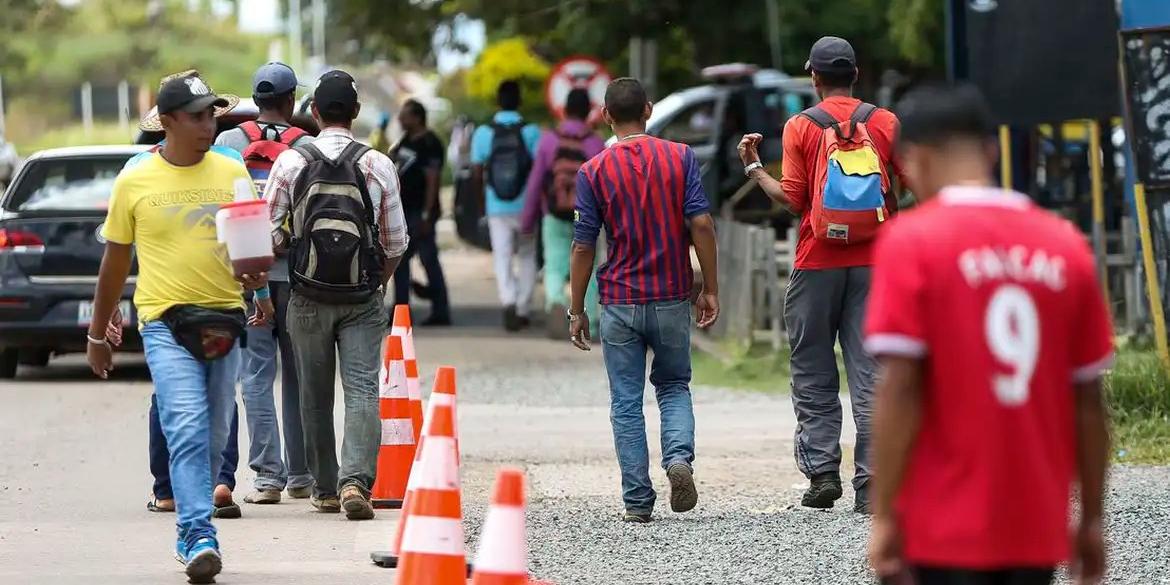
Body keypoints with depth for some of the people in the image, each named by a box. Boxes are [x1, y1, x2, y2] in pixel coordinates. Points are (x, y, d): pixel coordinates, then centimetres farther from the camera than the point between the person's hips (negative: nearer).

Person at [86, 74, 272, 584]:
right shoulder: (135, 182, 1)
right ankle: (200, 539, -22)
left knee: (214, 437, 9)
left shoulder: (232, 173, 6)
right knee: (188, 430, -17)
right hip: (165, 321, -3)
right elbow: (116, 260, 10)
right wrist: (98, 334, 15)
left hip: (224, 319, 3)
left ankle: (191, 534, 25)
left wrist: (256, 271, -12)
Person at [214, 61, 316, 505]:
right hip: (295, 270, 0)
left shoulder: (230, 142, 1)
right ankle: (300, 475, 16)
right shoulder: (307, 147, -2)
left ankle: (267, 474, -6)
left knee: (256, 375, 1)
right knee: (297, 375, 10)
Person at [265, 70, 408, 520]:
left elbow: (268, 231, -2)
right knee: (362, 390, -4)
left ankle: (325, 490, 18)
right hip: (363, 298, -1)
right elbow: (395, 242, 2)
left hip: (308, 298, 1)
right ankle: (355, 481, -22)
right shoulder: (378, 165, -2)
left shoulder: (291, 162, -2)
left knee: (316, 396, 12)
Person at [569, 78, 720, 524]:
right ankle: (679, 458, -10)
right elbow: (701, 224, -8)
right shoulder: (680, 157, -2)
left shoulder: (593, 171, -4)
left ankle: (638, 500, 4)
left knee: (626, 402, 6)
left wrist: (577, 311, 4)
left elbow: (583, 245, -3)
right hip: (672, 298, 1)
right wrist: (710, 288, 0)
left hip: (620, 301, -1)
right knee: (674, 387, 18)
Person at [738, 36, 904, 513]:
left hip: (817, 265, -1)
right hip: (872, 263, 1)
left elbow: (792, 199, -5)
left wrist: (753, 167, 8)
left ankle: (822, 471, 1)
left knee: (814, 375, 9)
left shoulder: (801, 126, -2)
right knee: (869, 374, 1)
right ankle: (869, 485, -6)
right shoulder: (885, 123, 3)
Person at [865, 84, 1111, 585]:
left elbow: (900, 389, -13)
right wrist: (1091, 518, 15)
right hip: (1037, 527, 4)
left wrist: (883, 515, -9)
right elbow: (1088, 399, 8)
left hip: (946, 528, -4)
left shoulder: (911, 241, -7)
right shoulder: (1065, 247, 5)